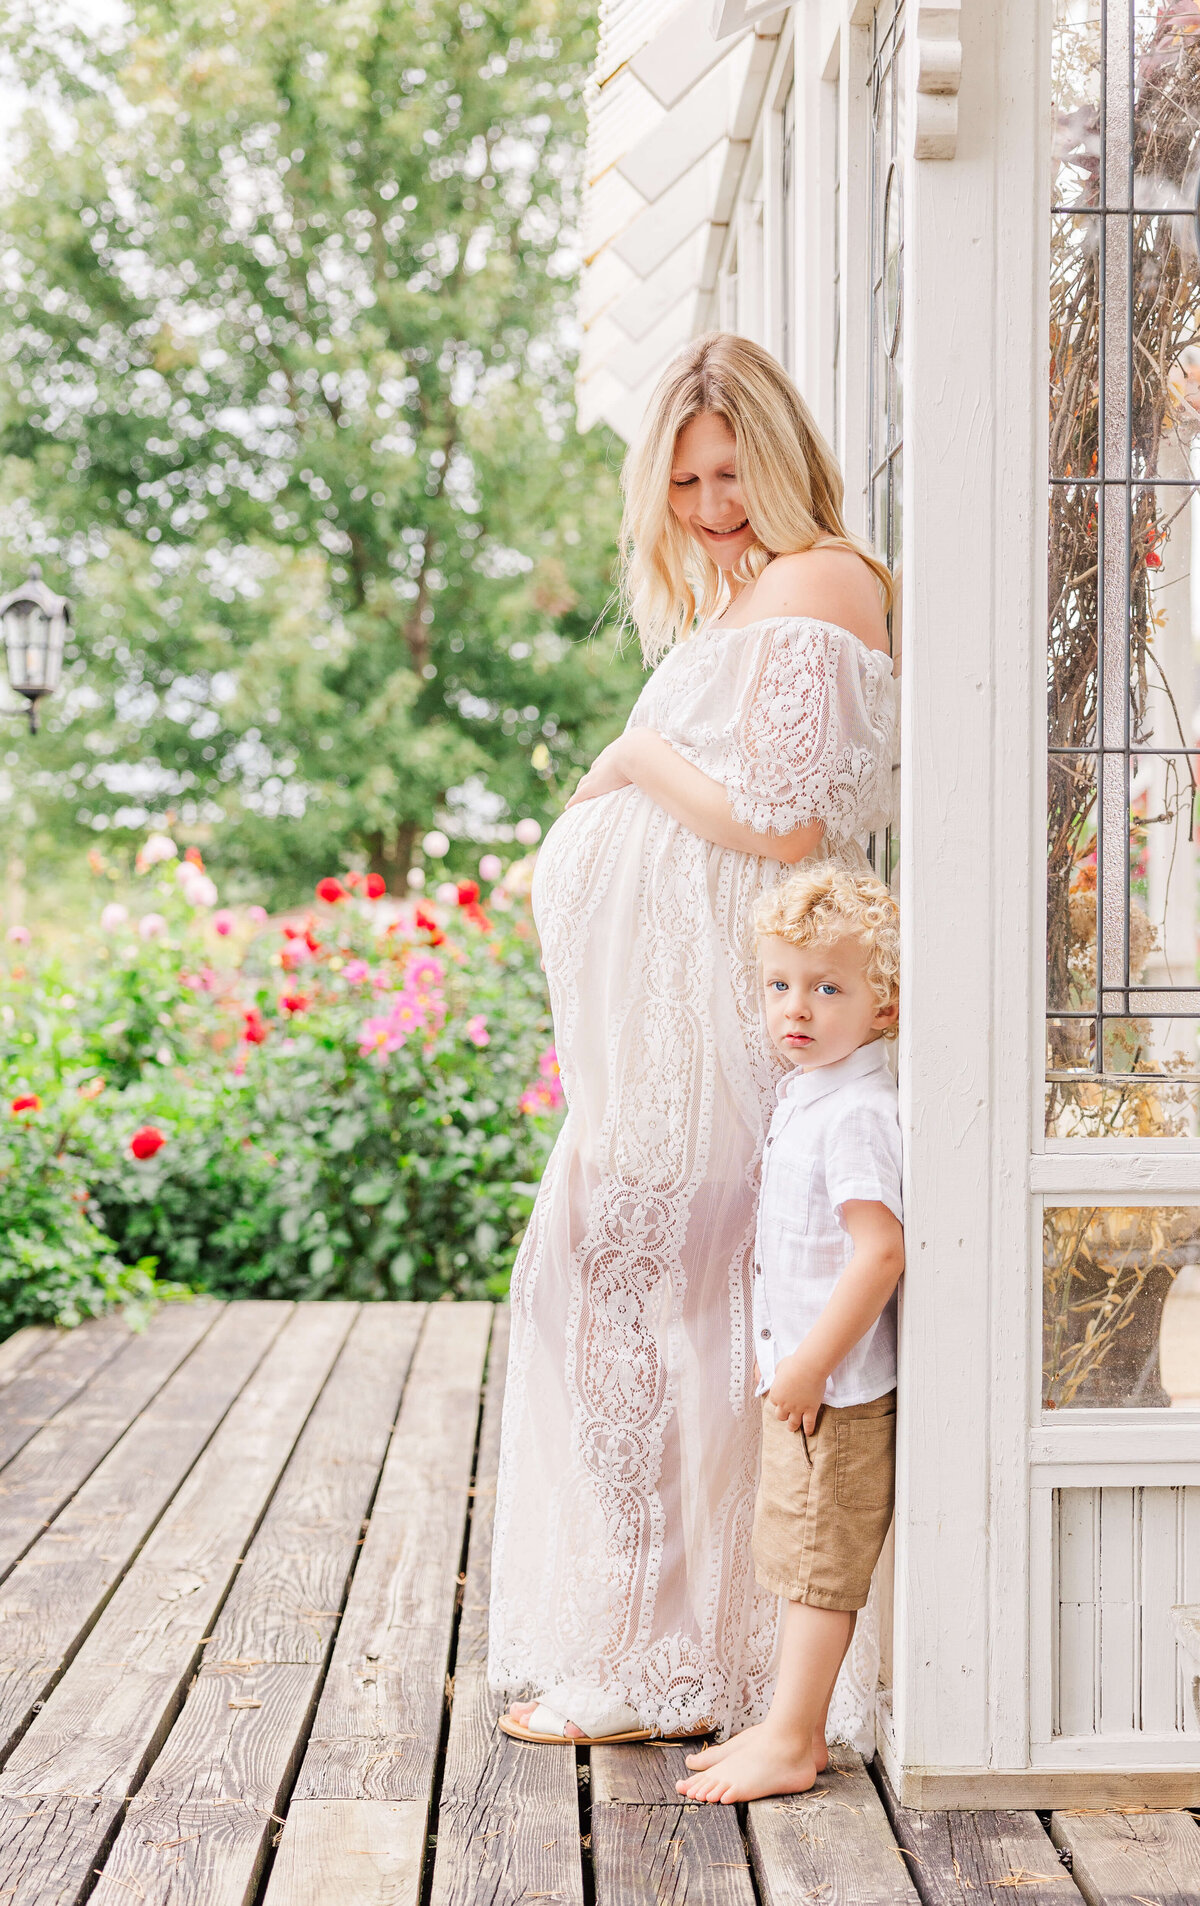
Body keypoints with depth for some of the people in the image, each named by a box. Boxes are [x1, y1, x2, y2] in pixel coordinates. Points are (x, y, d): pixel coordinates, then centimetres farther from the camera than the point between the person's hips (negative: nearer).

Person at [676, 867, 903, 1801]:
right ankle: (797, 1728, 27)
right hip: (806, 1376, 10)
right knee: (806, 1559, 16)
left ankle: (788, 1745, 8)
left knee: (822, 1564, 0)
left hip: (839, 1385, -10)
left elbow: (880, 1250, -28)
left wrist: (812, 1365, -24)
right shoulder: (805, 1093, 10)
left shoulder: (857, 1112, -21)